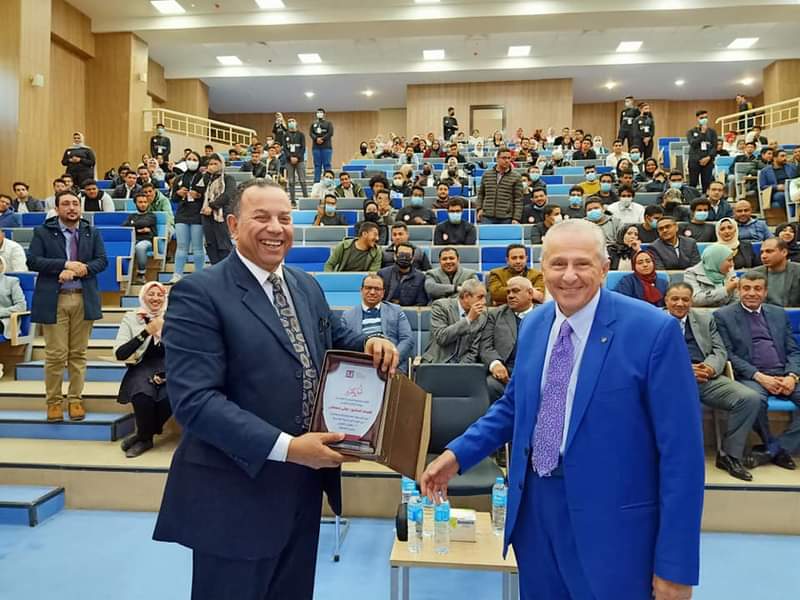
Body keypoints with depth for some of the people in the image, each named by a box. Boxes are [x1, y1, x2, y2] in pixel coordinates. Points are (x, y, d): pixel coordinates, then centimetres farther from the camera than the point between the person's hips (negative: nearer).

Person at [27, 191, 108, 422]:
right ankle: (54, 401, 14)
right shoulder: (42, 232, 3)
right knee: (55, 355, 0)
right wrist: (66, 264, -15)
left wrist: (79, 270, -13)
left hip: (84, 299, 2)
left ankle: (75, 399, 16)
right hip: (53, 300, -2)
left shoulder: (92, 233, 10)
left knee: (78, 353, 7)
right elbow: (33, 261, -6)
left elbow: (102, 260, 4)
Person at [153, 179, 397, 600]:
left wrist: (369, 344, -4)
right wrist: (285, 447, -27)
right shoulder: (198, 294, -15)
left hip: (304, 486, 7)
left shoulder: (307, 287, 7)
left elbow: (334, 340, 20)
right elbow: (194, 400, -22)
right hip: (235, 493, -6)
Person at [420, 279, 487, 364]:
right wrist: (468, 319, -19)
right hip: (436, 363, -2)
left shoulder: (482, 315, 2)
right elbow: (441, 338, -20)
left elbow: (473, 351, 1)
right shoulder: (441, 306, -7)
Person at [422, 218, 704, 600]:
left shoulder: (654, 331, -16)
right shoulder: (533, 325, 1)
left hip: (611, 517, -5)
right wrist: (458, 454, 3)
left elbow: (682, 451, -14)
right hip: (535, 505, 6)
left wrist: (675, 563, -12)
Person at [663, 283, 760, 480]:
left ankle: (729, 454, -2)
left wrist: (710, 367, -9)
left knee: (750, 398, -17)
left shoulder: (705, 319, 22)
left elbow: (720, 351, 15)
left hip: (707, 378, 4)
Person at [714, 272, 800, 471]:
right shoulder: (723, 316, 5)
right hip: (750, 377, -4)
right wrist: (759, 376, -14)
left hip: (783, 376, 4)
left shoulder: (779, 313, 19)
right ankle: (778, 449, -6)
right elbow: (728, 354, -3)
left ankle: (773, 449, -11)